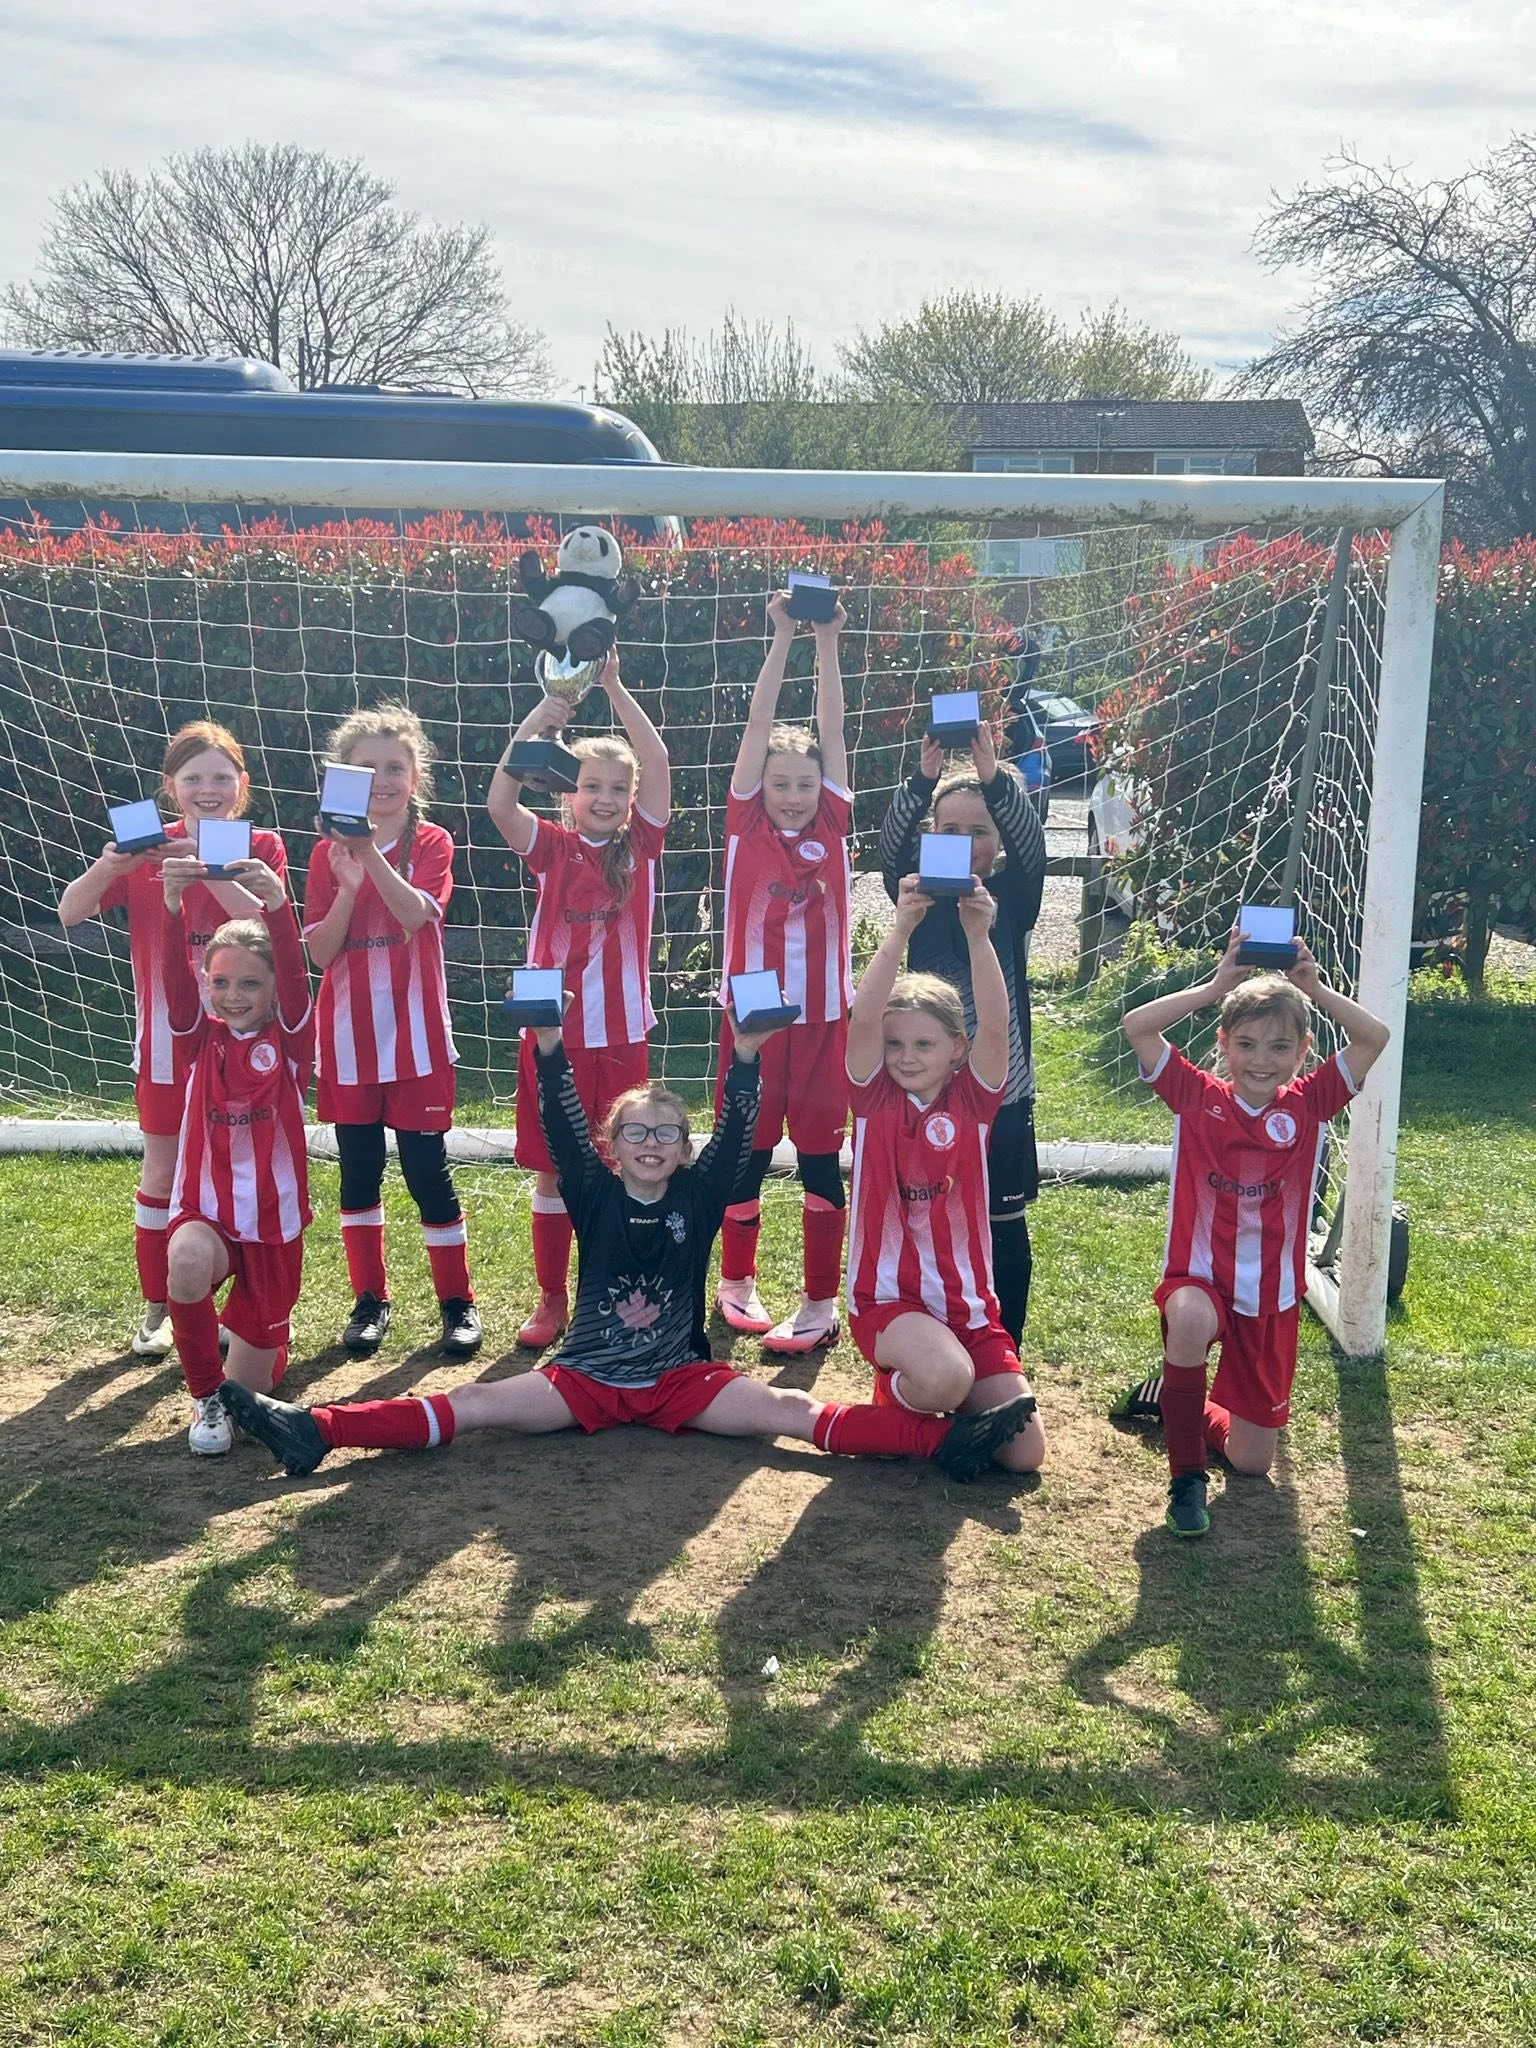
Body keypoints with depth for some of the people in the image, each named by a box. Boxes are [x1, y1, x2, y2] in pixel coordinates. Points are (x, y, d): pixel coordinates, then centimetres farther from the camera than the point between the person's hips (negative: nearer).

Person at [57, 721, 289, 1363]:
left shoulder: (261, 848, -2)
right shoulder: (146, 848, 0)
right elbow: (70, 913, -9)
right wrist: (107, 865, -28)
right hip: (167, 1037, 1)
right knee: (162, 1171, 7)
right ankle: (157, 1308, 19)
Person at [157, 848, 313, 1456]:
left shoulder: (290, 1039, -5)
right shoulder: (201, 1039, 0)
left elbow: (295, 976, -23)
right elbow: (175, 982, -18)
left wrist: (276, 905, -42)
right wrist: (172, 905, -37)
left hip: (274, 1218, 0)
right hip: (205, 1211, 0)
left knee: (252, 1385, 7)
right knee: (188, 1259, -39)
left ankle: (252, 1331, 46)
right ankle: (206, 1397, -12)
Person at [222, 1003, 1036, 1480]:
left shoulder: (699, 1198, 3)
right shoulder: (595, 1196, 2)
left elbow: (735, 1136, -9)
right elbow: (563, 1131, -10)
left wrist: (745, 1058, -23)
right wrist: (549, 1051, -24)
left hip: (682, 1380, 0)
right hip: (586, 1376, 0)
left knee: (788, 1411, -16)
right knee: (476, 1404, -14)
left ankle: (948, 1440, -30)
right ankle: (313, 1431, -26)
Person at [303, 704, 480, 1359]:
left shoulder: (431, 843, -2)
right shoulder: (328, 852, 3)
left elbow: (417, 914, -21)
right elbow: (320, 952, -4)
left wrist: (372, 854, -33)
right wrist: (347, 885, -18)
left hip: (414, 1034, -2)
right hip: (349, 1034, 3)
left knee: (427, 1168, 1)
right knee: (359, 1170, 9)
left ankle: (457, 1301, 12)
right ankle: (370, 1300, 21)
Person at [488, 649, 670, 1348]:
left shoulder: (640, 845, 3)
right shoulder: (553, 848, 2)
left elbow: (657, 764, -11)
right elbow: (499, 801, -16)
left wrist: (613, 688, -19)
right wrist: (541, 715, -22)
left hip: (621, 1035, 0)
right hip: (552, 1032, 0)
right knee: (553, 1172, 7)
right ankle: (552, 1300, 18)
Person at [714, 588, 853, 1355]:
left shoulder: (833, 824, 3)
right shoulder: (746, 823, 0)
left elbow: (830, 729, -3)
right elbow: (759, 725, -5)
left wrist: (828, 642, -7)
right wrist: (783, 638, -8)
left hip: (824, 1013, 1)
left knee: (820, 1157, 5)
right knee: (746, 1153, 9)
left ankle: (822, 1299, 12)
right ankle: (737, 1279, 26)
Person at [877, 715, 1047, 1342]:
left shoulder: (1013, 899, 0)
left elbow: (1031, 845, -19)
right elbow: (892, 848, -17)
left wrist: (995, 779, -36)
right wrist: (923, 780, -34)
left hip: (1002, 1088, 0)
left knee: (1005, 1225, 7)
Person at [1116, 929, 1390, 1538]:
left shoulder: (1307, 1105, -2)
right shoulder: (1197, 1096, -6)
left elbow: (1375, 1038, -11)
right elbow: (1135, 1026, -17)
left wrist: (1312, 987, -11)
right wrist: (1218, 985, -15)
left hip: (1272, 1297, 3)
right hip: (1197, 1279, -2)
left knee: (1251, 1461, 7)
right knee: (1191, 1320, -42)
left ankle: (1178, 1401, 40)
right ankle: (1186, 1475, -20)